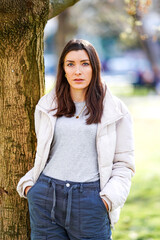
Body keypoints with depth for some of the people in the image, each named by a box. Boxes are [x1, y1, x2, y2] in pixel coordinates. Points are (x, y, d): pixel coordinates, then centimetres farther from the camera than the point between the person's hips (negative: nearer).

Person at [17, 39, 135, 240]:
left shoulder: (115, 110, 4)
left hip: (90, 199, -2)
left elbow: (124, 164, 5)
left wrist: (109, 198, -9)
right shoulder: (47, 107, 12)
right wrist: (28, 183, 7)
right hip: (46, 197, 2)